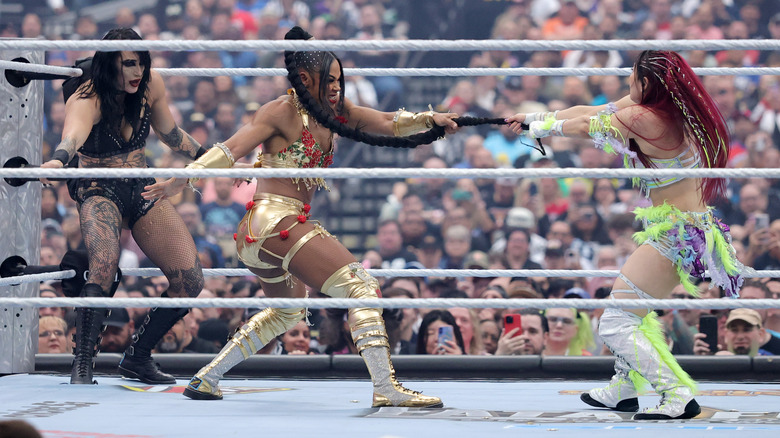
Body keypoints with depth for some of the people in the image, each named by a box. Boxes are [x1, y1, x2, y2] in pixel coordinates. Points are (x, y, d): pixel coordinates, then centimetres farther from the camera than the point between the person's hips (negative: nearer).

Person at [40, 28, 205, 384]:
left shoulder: (151, 85, -5)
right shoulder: (87, 101, -23)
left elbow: (170, 133, 15)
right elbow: (73, 135, -47)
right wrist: (58, 160, -69)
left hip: (143, 191, 6)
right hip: (99, 193, -6)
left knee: (190, 281, -1)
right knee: (104, 266, -35)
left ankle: (137, 358, 16)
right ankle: (82, 362, -27)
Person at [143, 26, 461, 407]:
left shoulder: (334, 112, 15)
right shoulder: (283, 111, -7)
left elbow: (388, 123, 13)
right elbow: (230, 150, -12)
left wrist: (429, 119, -4)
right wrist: (180, 181, -21)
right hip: (276, 221, -10)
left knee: (287, 311, 31)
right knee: (362, 287, -15)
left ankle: (205, 379, 33)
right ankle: (386, 389, -24)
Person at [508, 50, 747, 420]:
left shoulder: (645, 118, -21)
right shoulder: (668, 108, 5)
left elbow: (583, 126, -6)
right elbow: (591, 112, 12)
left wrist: (544, 126, 14)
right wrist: (534, 118, 17)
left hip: (674, 236, -10)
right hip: (691, 225, 10)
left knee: (615, 326, -7)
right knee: (631, 305, 29)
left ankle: (679, 395, -11)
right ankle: (622, 390, 39)